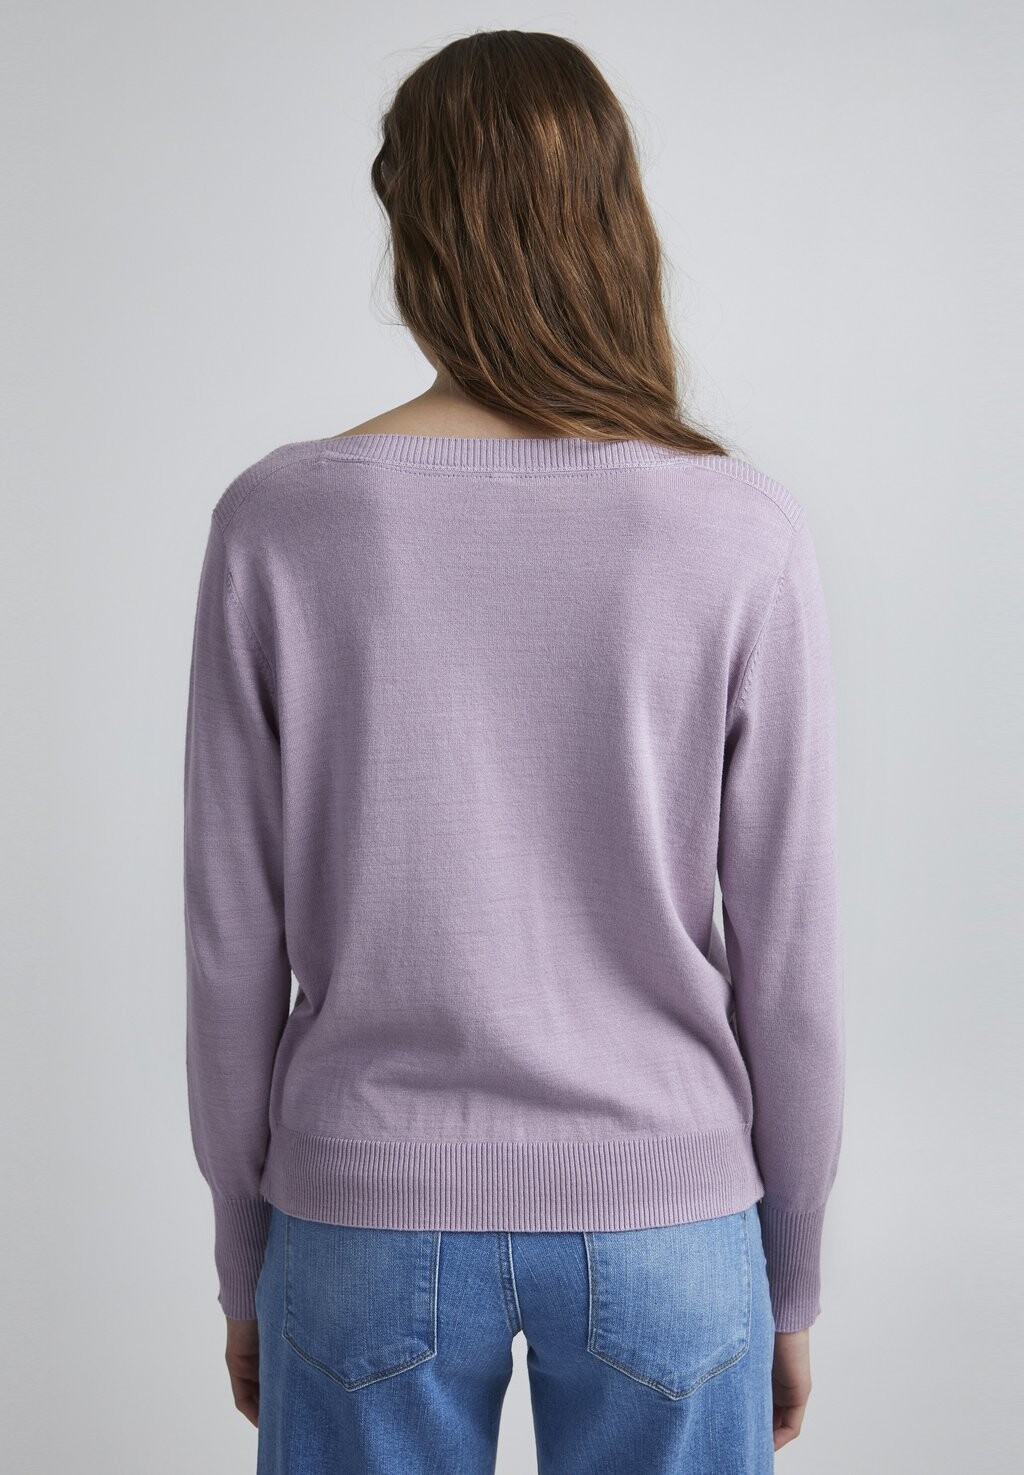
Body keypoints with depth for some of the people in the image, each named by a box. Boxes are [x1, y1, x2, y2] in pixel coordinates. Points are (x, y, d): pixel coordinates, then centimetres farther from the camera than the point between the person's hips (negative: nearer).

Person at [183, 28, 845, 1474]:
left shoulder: (277, 524, -11)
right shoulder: (744, 534, -12)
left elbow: (233, 944, -5)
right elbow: (789, 956, -7)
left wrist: (245, 1261, 9)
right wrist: (791, 1282, 8)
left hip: (371, 1216, 1)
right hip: (664, 1221, 0)